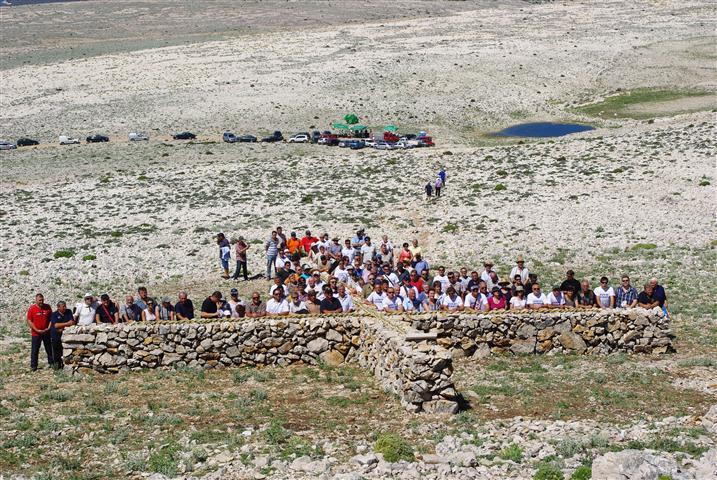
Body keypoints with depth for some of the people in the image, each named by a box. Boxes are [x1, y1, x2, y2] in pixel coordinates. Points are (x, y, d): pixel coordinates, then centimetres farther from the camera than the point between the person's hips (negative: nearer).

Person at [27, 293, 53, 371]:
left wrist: (49, 328, -6)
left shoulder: (48, 307, 1)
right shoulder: (32, 308, -7)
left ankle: (51, 363, 24)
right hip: (36, 333, -2)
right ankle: (33, 366, 7)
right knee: (34, 350, 1)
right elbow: (29, 321, -6)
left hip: (46, 332, 2)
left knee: (49, 349, 12)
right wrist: (37, 330, -13)